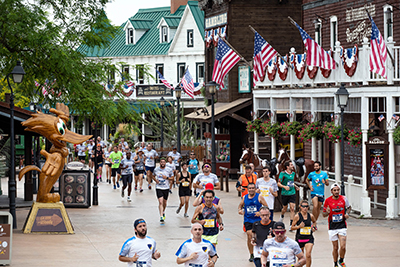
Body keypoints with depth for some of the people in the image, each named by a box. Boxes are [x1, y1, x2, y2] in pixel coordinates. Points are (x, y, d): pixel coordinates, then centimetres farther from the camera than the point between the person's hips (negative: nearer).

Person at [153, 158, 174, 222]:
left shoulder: (169, 170, -4)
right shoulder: (156, 169, 0)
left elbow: (172, 177, 3)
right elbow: (154, 176, 16)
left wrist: (167, 178, -15)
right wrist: (155, 180, -5)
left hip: (166, 188, 1)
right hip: (158, 188, -1)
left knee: (164, 202, 15)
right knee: (160, 202, -15)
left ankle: (163, 212, 45)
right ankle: (161, 216, -19)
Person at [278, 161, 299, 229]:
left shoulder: (293, 173, 8)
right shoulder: (283, 173, -11)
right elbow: (278, 183, -14)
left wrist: (295, 186, 10)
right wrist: (284, 187, -30)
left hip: (292, 193, 4)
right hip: (285, 193, -3)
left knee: (292, 208, -9)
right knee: (285, 208, 12)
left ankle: (291, 225, -8)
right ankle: (282, 216, 48)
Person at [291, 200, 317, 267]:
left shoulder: (311, 216, 0)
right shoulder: (297, 216, -7)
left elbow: (314, 221, 23)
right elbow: (292, 227, -1)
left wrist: (314, 227, 4)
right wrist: (299, 226, -18)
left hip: (309, 238, 0)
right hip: (299, 238, 0)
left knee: (308, 255, -18)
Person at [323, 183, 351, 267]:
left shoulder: (344, 199, -2)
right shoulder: (328, 201, -5)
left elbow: (349, 207, 17)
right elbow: (323, 214, 3)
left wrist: (347, 213, -3)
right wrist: (327, 213, -20)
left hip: (342, 226, 0)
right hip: (332, 227, 0)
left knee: (343, 246, -9)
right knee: (335, 248, 5)